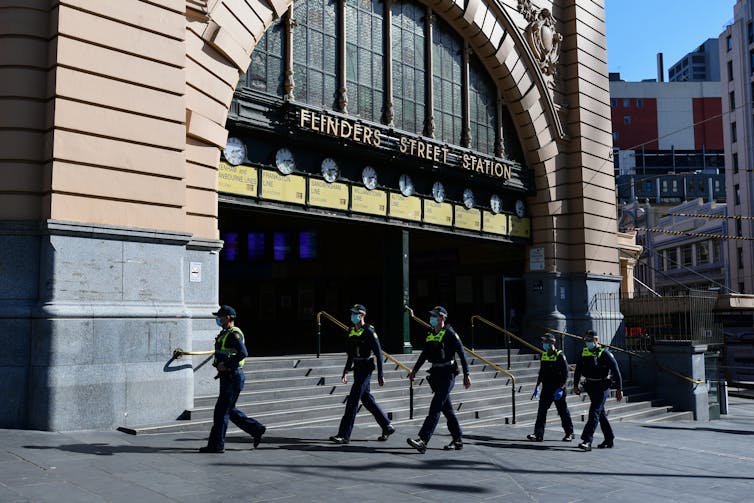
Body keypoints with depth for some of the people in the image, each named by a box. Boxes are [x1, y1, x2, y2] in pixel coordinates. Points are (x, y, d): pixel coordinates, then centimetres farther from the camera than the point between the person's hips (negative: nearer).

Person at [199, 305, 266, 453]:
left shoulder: (234, 334, -15)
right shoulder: (225, 333, 17)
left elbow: (243, 353, -29)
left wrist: (226, 365, -23)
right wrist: (218, 363, 5)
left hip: (233, 378, -10)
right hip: (228, 377, 10)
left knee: (221, 411, -4)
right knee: (230, 410, 14)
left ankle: (216, 445, 4)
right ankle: (257, 429, 20)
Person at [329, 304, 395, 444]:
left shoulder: (369, 332, -11)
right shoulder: (352, 332, 13)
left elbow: (378, 354, -11)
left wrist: (380, 375, -13)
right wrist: (345, 372, 15)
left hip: (365, 370, -9)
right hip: (357, 369, 9)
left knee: (352, 401, -9)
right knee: (367, 400, 13)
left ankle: (344, 435, -6)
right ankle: (387, 427, 25)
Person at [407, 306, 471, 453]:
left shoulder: (450, 333, -9)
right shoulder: (430, 334, 12)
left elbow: (462, 354, -9)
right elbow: (424, 354, 20)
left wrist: (466, 374, -12)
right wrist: (414, 370, 13)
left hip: (448, 374, -8)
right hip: (436, 374, 8)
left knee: (435, 407, -13)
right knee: (447, 408, 12)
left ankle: (423, 440, -19)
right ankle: (457, 441, 21)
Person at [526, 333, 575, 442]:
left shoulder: (560, 355, -11)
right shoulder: (544, 355, 10)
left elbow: (565, 374, -14)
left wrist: (560, 389, -20)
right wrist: (537, 386, 15)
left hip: (557, 389, -6)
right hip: (546, 388, 6)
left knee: (563, 412, 6)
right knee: (541, 410, -4)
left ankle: (570, 433, 21)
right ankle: (538, 434, -5)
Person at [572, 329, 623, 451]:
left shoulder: (605, 353, -10)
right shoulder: (584, 353, 7)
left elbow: (616, 371, -9)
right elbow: (578, 370, 15)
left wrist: (619, 389, -10)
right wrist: (575, 385, 9)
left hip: (602, 387, -7)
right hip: (590, 386, 7)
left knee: (594, 413, -14)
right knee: (601, 414, 15)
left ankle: (587, 441, -19)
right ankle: (610, 439, 27)